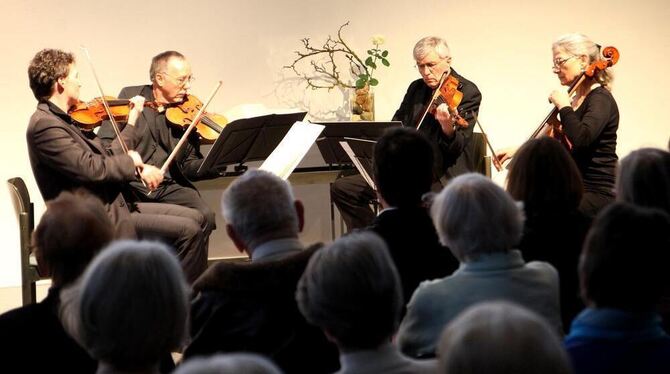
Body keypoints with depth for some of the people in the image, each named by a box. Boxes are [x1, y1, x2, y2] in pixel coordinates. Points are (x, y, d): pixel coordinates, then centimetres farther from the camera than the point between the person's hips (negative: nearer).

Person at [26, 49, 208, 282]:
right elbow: (94, 170, -24)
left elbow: (107, 157, 17)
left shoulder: (61, 120, 14)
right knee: (188, 231, -17)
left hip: (113, 206, 10)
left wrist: (132, 120, 19)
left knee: (194, 218, 9)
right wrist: (132, 162, -8)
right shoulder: (44, 125, -18)